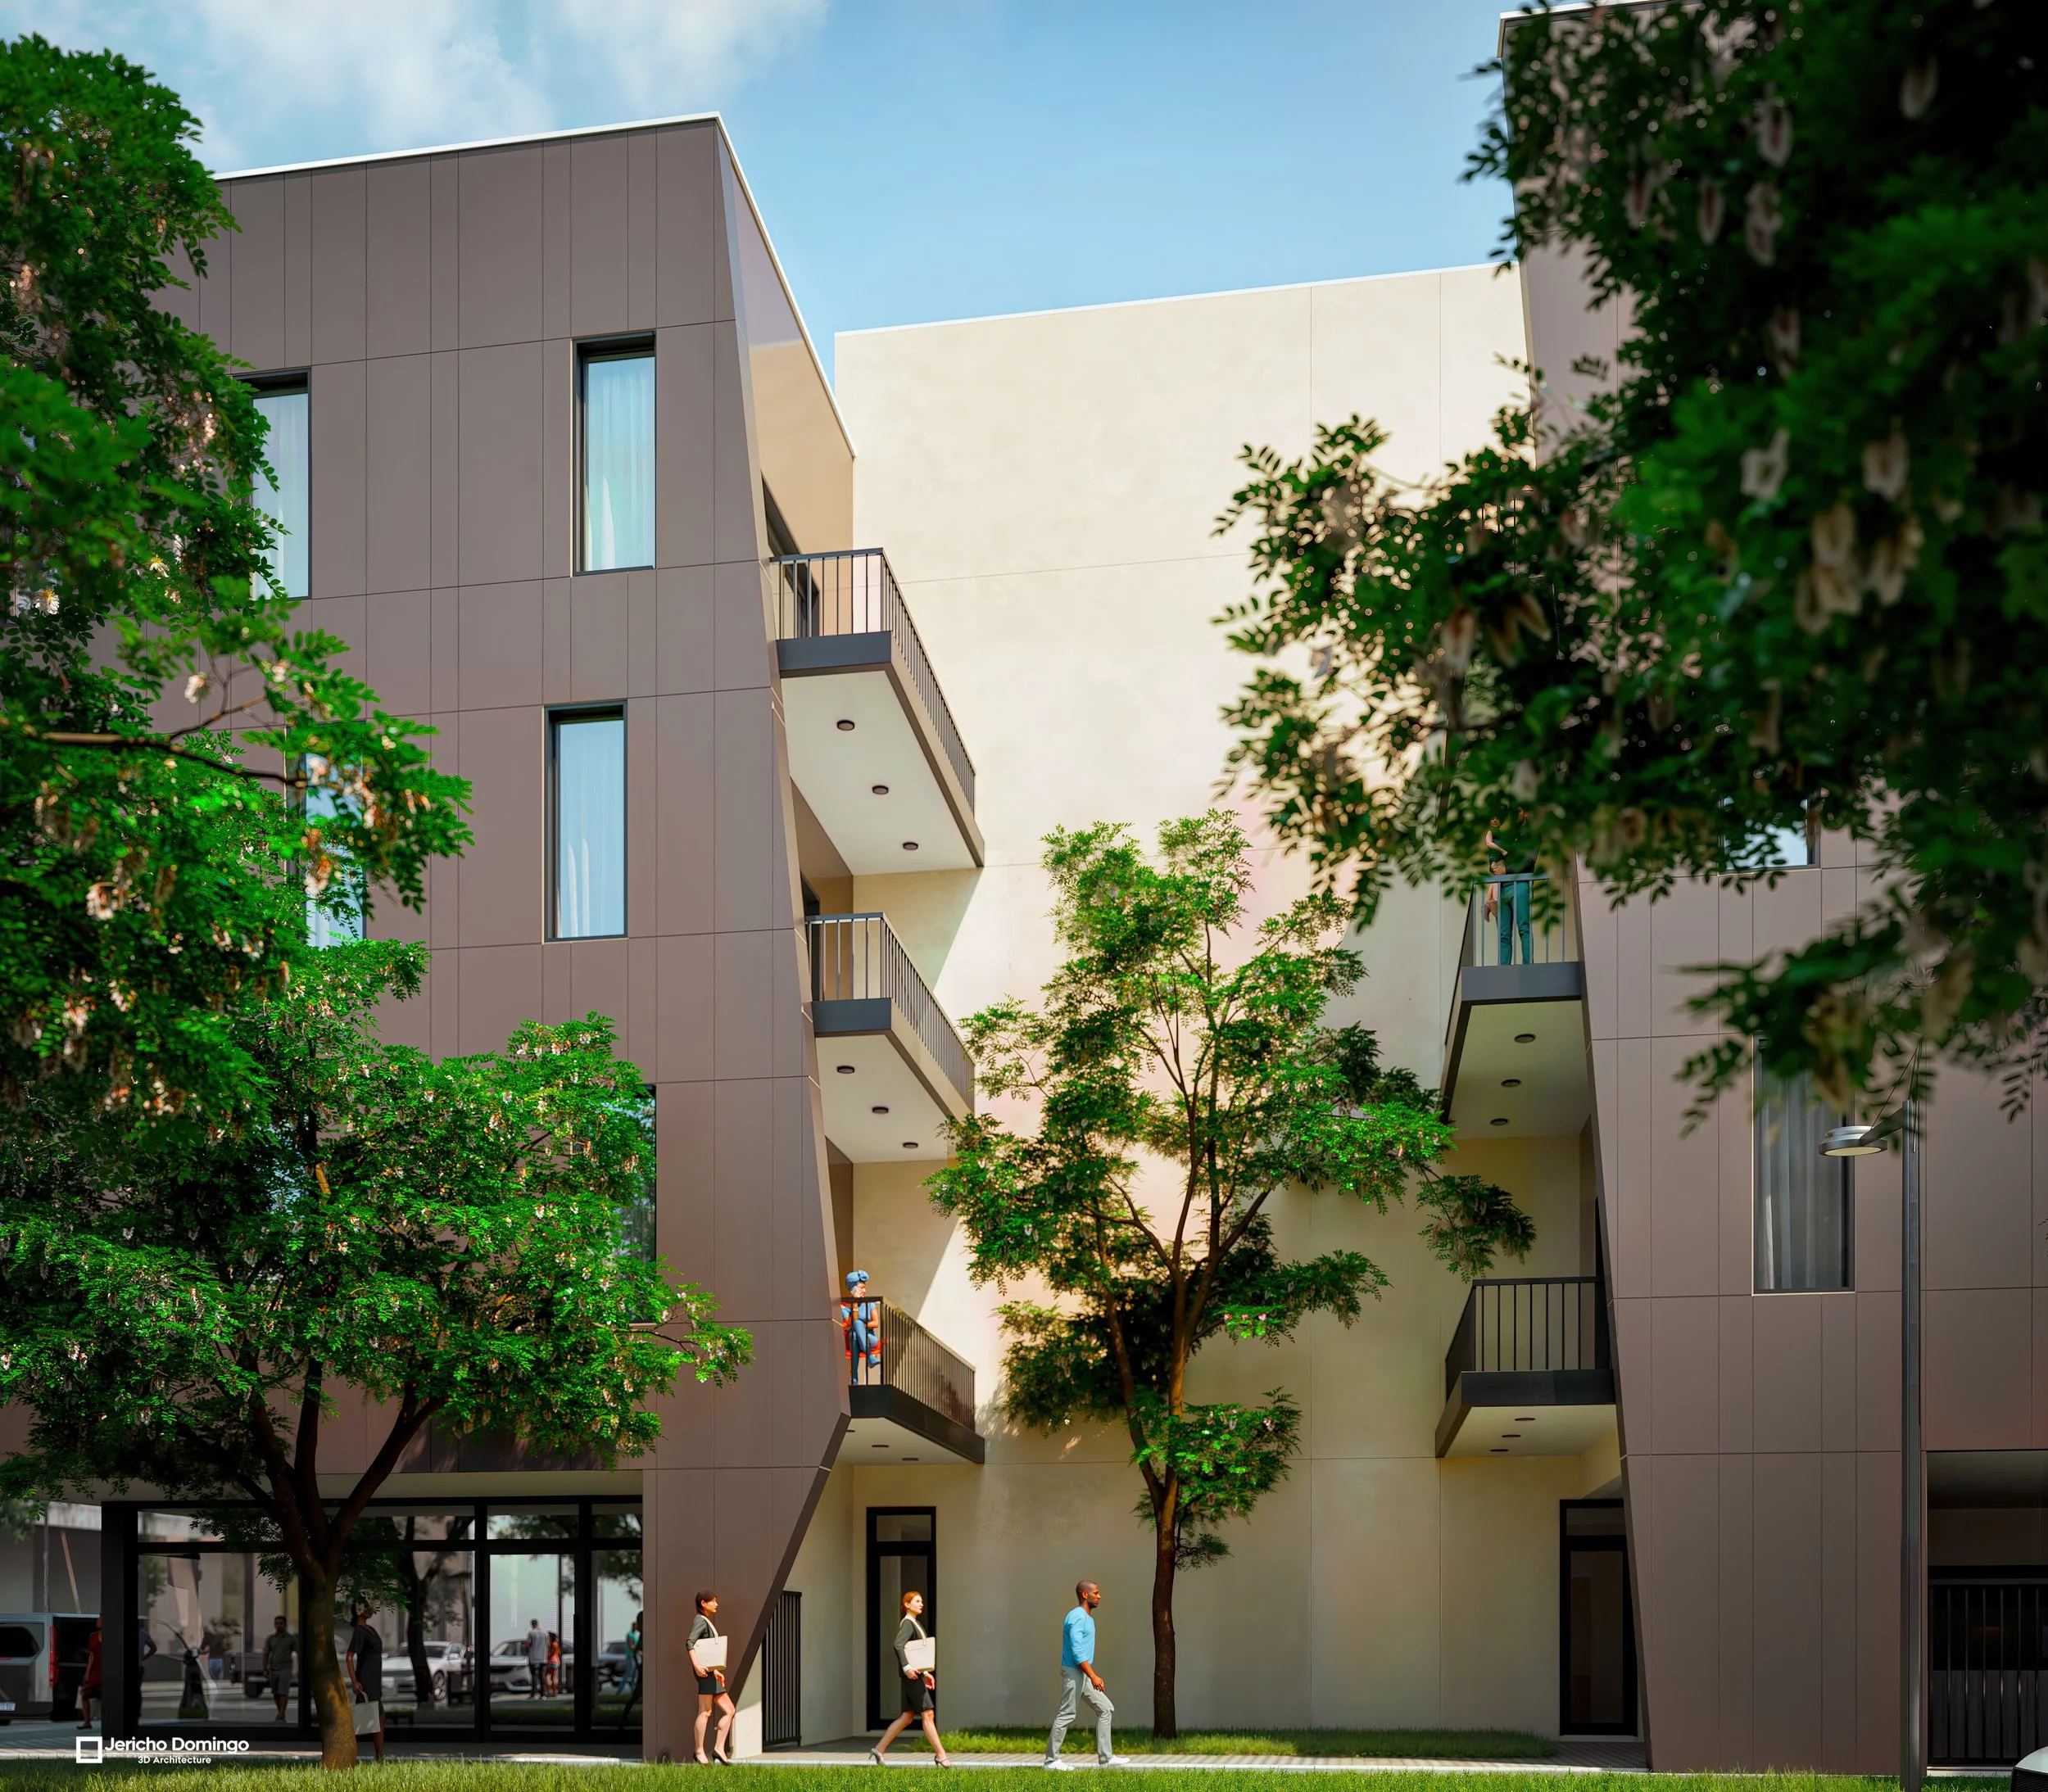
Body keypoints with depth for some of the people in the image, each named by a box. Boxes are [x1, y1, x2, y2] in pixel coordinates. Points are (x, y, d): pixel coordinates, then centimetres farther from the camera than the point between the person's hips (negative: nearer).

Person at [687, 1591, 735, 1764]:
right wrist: (696, 1664, -29)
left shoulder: (708, 1622, 24)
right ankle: (700, 1752, -11)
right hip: (704, 1671, -10)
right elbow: (689, 1642, -19)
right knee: (705, 1712, -12)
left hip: (711, 1673, 10)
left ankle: (719, 1749, 1)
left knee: (729, 1711, 5)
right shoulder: (700, 1621, -4)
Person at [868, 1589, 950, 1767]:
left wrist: (925, 1673, 22)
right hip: (911, 1675, -10)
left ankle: (879, 1749, 13)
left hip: (917, 1674, 10)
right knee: (928, 1714, -9)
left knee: (907, 1718, 10)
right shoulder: (907, 1623, -9)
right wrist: (906, 1667, -30)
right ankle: (940, 1754, -9)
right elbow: (898, 1645, -24)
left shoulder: (916, 1623, 20)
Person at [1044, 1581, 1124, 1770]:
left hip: (1084, 1675, 10)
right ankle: (1051, 1759, 4)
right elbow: (1077, 1651, -23)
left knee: (1106, 1709, 6)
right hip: (1074, 1672, -10)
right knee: (1067, 1715, -4)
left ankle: (1106, 1757, 7)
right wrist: (1093, 1676, -24)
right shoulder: (1078, 1617, -16)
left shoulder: (1087, 1618, 16)